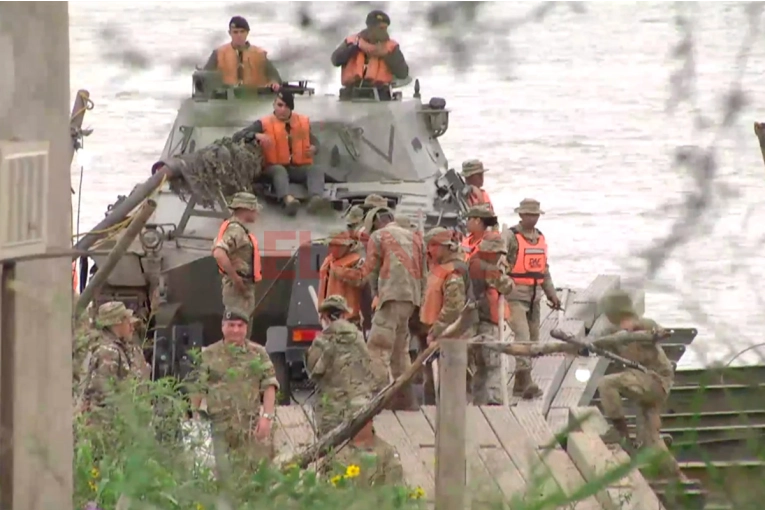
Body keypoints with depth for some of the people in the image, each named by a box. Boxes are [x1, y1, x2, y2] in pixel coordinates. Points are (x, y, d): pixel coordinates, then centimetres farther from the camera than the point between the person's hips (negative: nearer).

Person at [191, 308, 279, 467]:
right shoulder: (209, 355, 10)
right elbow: (198, 389, 11)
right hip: (221, 428, 1)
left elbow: (269, 386, 4)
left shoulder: (258, 354, 9)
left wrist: (267, 416, -7)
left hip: (253, 427, -1)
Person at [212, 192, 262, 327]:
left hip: (244, 287, 11)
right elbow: (219, 254, -32)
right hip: (238, 288, -11)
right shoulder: (235, 230, -17)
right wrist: (235, 278, -24)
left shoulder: (240, 229, 15)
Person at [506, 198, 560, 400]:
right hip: (515, 295, -8)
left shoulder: (541, 238, 15)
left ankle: (519, 384, 16)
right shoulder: (511, 238, -8)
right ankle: (525, 381, -23)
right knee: (523, 336, -17)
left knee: (533, 339, 9)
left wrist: (551, 293, 18)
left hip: (534, 296, 8)